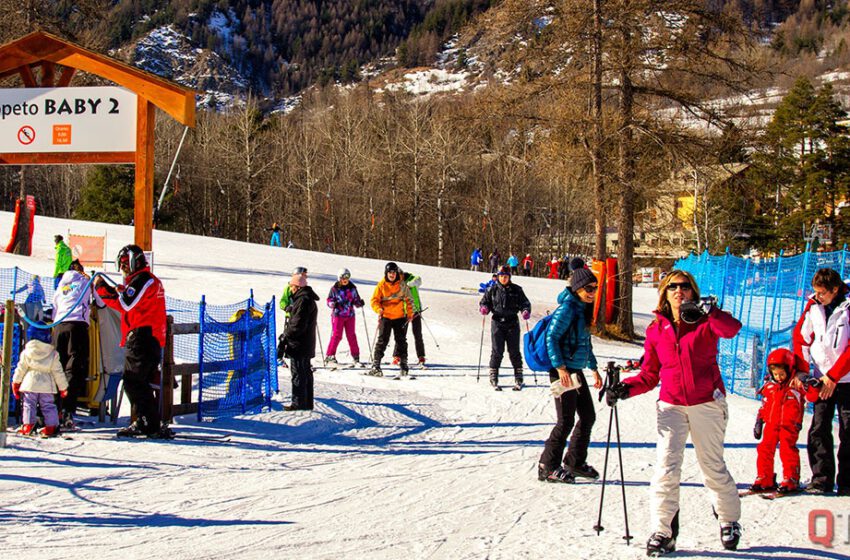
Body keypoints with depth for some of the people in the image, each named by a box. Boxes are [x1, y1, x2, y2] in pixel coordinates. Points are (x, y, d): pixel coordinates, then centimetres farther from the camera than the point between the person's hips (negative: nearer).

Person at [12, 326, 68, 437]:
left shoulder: (26, 353, 0)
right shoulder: (53, 354, 1)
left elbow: (20, 369, 3)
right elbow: (58, 372, 3)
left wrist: (15, 383, 14)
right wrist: (63, 387, 11)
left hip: (30, 384, -1)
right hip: (47, 386, 1)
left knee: (29, 405, 6)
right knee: (48, 406, 7)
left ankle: (28, 425, -5)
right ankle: (52, 426, 3)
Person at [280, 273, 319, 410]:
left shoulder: (303, 300, -18)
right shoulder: (308, 299, 16)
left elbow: (298, 325, -21)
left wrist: (286, 336, -10)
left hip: (299, 345, -10)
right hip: (307, 344, 10)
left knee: (298, 373, -6)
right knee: (305, 372, 14)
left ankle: (298, 403, -3)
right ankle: (307, 402, 20)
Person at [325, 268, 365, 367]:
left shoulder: (352, 288, 7)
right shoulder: (334, 289, -2)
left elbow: (356, 300, 12)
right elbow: (329, 300, 1)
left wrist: (360, 303, -8)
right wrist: (332, 304, -20)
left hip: (350, 315, 3)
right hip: (338, 315, -3)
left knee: (351, 336, 6)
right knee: (336, 335, -5)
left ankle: (356, 356, 13)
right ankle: (330, 356, 0)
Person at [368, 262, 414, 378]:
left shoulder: (402, 285, 3)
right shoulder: (381, 285, -1)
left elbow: (408, 300, 11)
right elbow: (374, 300, 0)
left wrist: (410, 314, 2)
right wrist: (379, 309, -18)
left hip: (400, 317, 1)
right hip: (385, 317, -1)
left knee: (401, 341, 6)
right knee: (382, 341, -6)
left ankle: (403, 367, 13)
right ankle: (376, 366, -6)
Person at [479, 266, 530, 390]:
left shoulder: (516, 290, 5)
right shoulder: (492, 290, 6)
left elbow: (525, 302, 6)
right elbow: (484, 302, 11)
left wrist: (526, 311, -16)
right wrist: (484, 308, -13)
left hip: (512, 324, 0)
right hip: (497, 323, 0)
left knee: (514, 351, 2)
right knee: (497, 351, -2)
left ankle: (518, 379, 9)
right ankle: (493, 378, 6)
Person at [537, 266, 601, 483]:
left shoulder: (584, 309, 13)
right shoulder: (567, 309, -15)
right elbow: (551, 338, -20)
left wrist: (594, 368, 24)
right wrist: (561, 368, -25)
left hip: (576, 371, 10)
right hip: (562, 371, -10)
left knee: (588, 416, 14)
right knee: (566, 421, -5)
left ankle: (575, 462, 27)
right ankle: (548, 467, 5)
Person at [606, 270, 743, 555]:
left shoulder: (706, 321, -1)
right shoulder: (656, 330, 7)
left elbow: (732, 328, -25)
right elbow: (649, 375, 9)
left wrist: (707, 311, -39)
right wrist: (626, 388, -8)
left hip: (707, 403, -2)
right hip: (671, 405, 2)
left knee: (713, 467, 8)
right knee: (666, 467, -11)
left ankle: (729, 521, 30)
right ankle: (662, 532, -5)